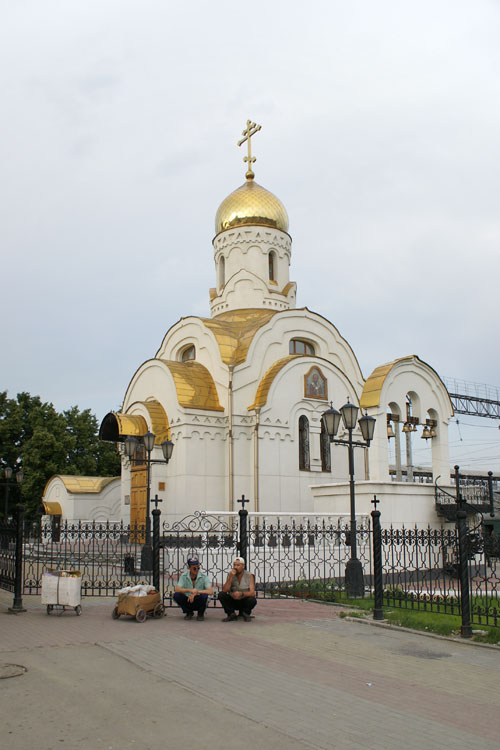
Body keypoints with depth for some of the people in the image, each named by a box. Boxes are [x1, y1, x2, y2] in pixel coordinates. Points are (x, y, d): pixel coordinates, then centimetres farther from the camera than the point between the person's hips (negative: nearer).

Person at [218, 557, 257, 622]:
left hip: (244, 601, -2)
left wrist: (241, 594, -39)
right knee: (221, 594, -22)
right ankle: (231, 614, -2)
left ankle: (245, 613, 1)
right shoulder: (231, 575, -6)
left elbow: (252, 593, -21)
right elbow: (225, 590, -16)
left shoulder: (249, 576, -13)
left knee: (252, 600, -33)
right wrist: (231, 578, -27)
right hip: (233, 601, 2)